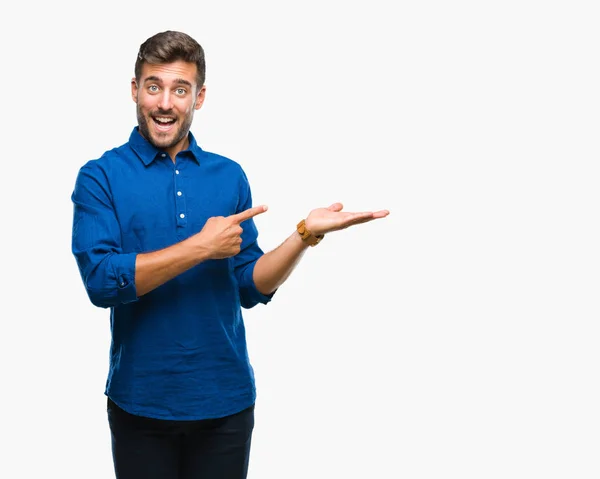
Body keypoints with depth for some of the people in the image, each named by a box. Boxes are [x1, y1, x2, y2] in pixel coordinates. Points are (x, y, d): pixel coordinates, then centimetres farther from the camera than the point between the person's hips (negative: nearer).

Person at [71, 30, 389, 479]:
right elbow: (101, 280, -17)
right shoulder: (101, 176, -5)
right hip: (142, 402, -2)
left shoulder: (230, 176, 4)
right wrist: (202, 247, -19)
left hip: (226, 400, 2)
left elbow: (250, 287, 3)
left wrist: (305, 234, -11)